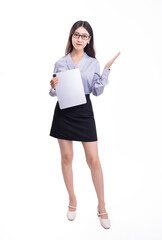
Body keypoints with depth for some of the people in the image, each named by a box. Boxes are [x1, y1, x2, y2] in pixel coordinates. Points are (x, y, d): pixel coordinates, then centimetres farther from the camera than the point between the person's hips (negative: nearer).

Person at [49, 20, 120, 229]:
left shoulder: (93, 63, 4)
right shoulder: (60, 63, 5)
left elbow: (97, 91, 0)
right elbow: (53, 93, 9)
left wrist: (107, 69, -7)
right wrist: (53, 86, -13)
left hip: (84, 112, -1)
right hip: (63, 112, 1)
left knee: (93, 159, -3)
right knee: (66, 157, 8)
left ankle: (101, 206, 12)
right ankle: (72, 200, 26)